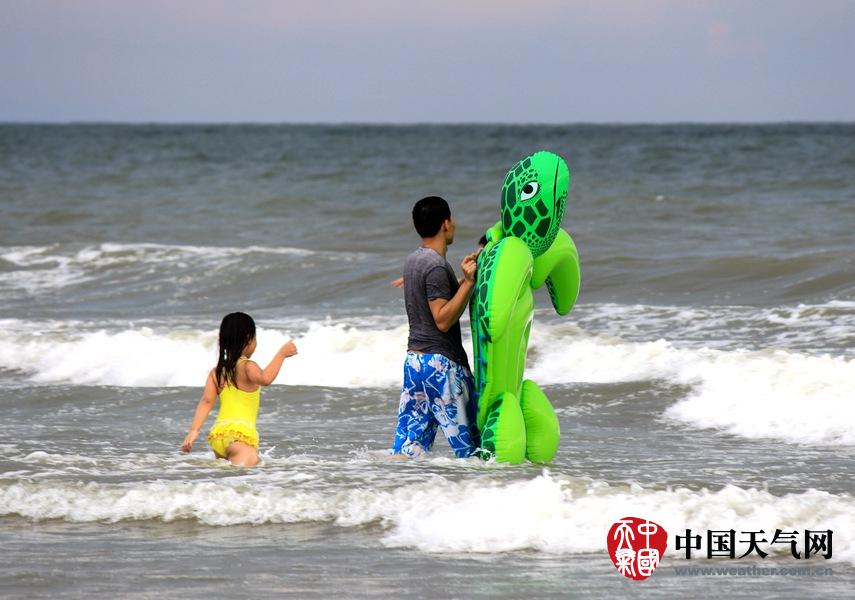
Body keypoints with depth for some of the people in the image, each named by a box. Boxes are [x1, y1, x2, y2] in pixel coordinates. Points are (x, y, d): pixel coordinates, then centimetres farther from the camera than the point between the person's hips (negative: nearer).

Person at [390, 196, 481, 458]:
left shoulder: (412, 261, 13)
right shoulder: (436, 266, -15)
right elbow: (443, 319, -19)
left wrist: (464, 278, 16)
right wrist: (468, 282, -21)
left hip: (414, 360, 9)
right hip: (441, 363, -9)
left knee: (407, 449, 2)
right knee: (471, 447, 2)